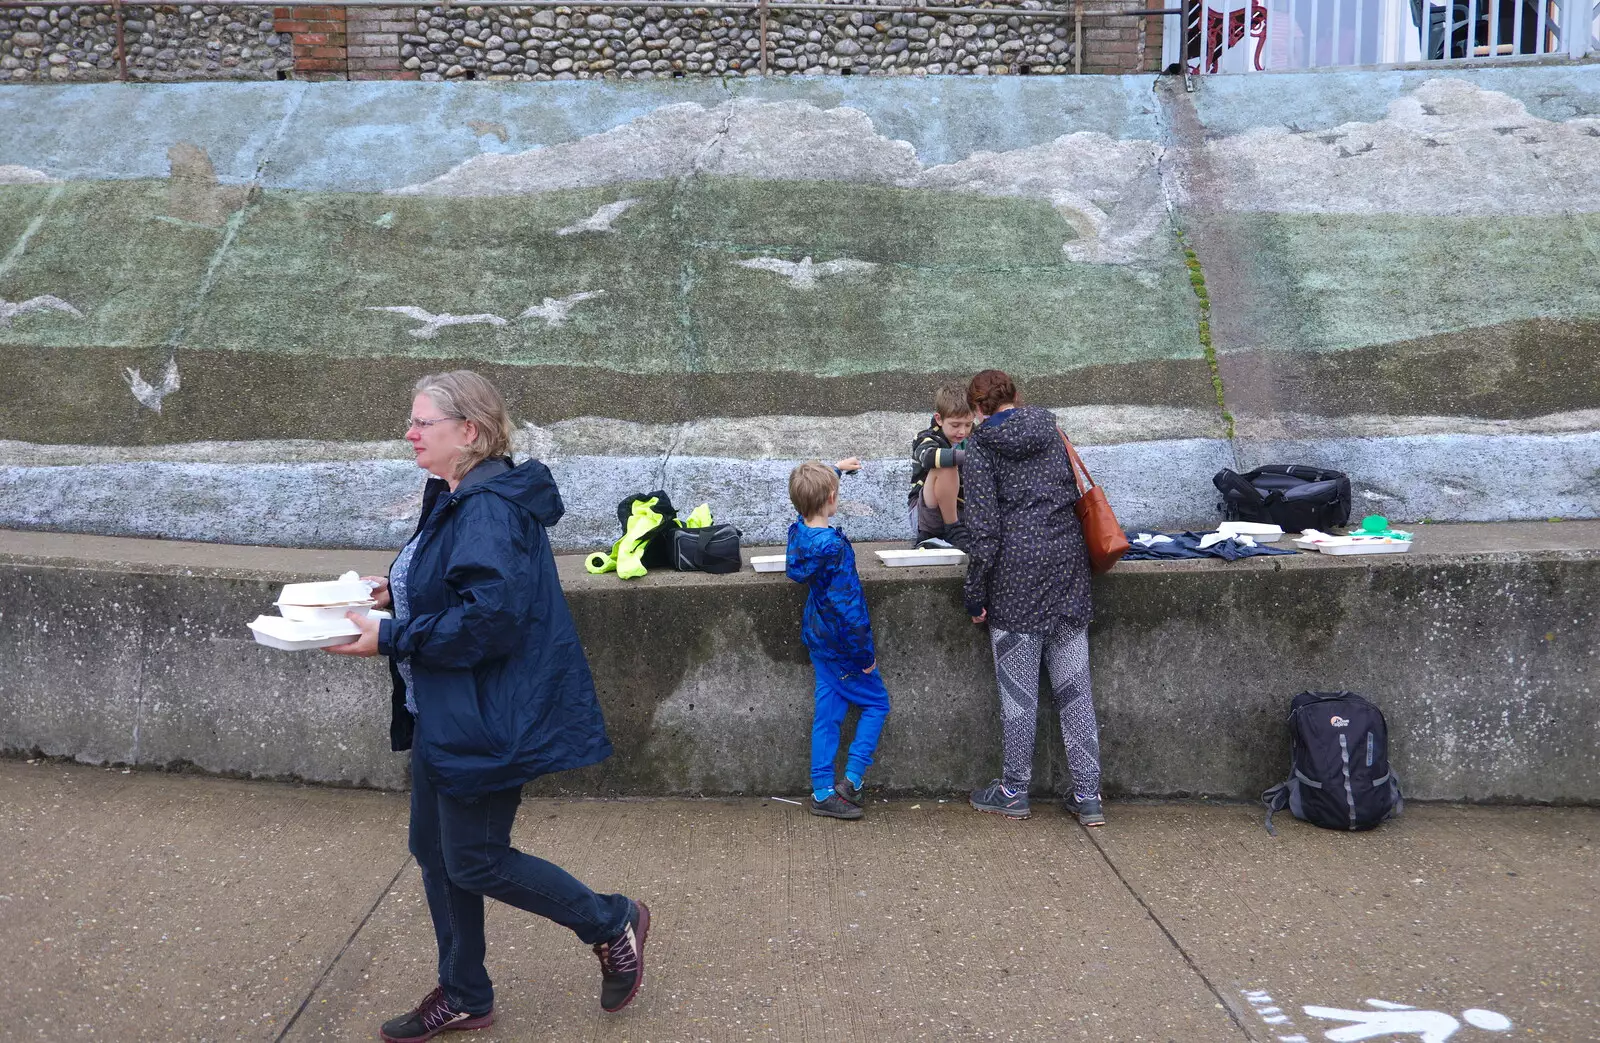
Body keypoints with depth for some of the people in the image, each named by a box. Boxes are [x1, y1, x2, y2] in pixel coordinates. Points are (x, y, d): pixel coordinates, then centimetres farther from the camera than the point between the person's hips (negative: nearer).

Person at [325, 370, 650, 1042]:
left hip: (488, 720, -10)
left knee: (475, 862, 0)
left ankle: (611, 923, 20)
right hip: (445, 714, 11)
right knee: (435, 851, 16)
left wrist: (389, 639, -23)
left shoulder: (490, 509, -23)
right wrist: (394, 592, 7)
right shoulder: (455, 499, 10)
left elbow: (488, 616, -30)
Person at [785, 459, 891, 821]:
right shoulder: (834, 547, -26)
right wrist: (866, 654, -16)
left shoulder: (798, 530, -3)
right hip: (842, 645, -8)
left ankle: (823, 793, 16)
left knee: (827, 713, 12)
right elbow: (847, 605, -24)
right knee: (876, 702, 8)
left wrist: (834, 469, 38)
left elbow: (808, 495, 22)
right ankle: (851, 780, 1)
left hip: (819, 639, 8)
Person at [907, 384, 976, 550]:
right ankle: (954, 533, -20)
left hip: (961, 515, 6)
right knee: (945, 469, -31)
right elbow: (929, 457, -35)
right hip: (925, 516, -6)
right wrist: (969, 455, -45)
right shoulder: (926, 438, -9)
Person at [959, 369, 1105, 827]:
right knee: (1074, 685, 7)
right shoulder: (1050, 429, 12)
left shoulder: (980, 445, -4)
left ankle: (1014, 791, 16)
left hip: (1017, 569, -5)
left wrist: (976, 592, -4)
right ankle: (1088, 796, 10)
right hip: (1068, 559, 5)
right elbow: (1075, 493, 16)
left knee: (1018, 687, 4)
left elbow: (983, 525, -9)